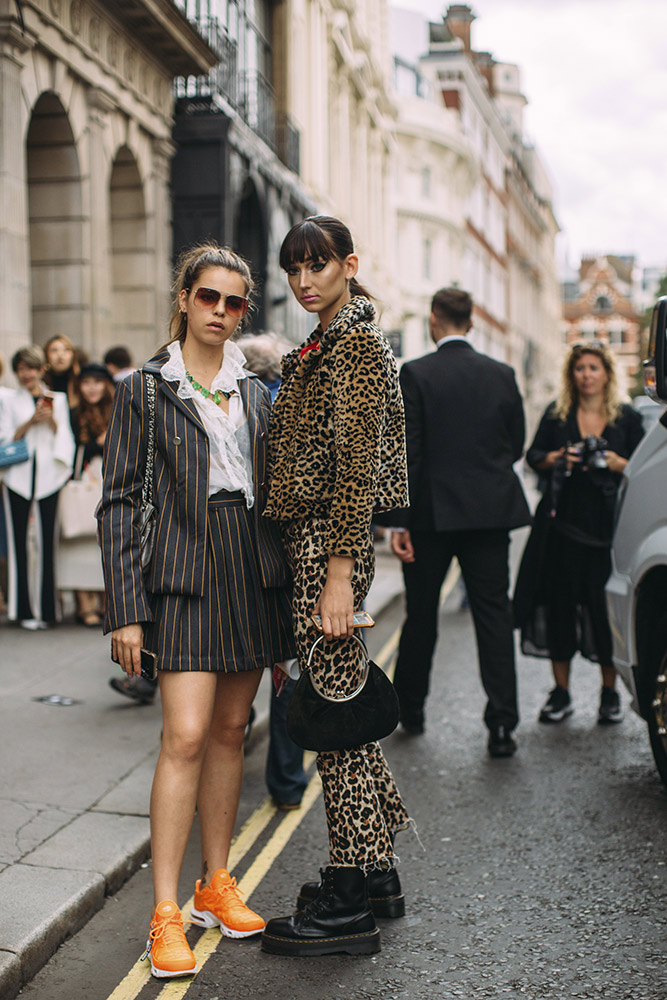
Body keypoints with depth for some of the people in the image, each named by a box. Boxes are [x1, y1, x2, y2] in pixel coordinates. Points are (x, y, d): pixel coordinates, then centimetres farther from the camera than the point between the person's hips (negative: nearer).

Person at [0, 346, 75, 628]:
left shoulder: (58, 399, 15)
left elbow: (65, 437, 12)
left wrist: (52, 420, -6)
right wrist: (30, 422, -8)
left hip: (49, 475, 0)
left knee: (47, 539, -4)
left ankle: (45, 608, 3)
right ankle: (24, 609, 1)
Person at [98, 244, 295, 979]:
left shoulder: (254, 393, 14)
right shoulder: (144, 390, 2)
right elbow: (119, 503, -3)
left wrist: (284, 588, 10)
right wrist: (125, 610, -10)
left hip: (252, 570, 5)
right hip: (185, 572, -4)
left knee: (229, 731, 10)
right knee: (185, 736, -11)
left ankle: (217, 884, 22)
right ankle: (165, 912, -2)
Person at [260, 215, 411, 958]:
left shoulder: (359, 346, -11)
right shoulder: (318, 348, 19)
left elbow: (358, 466, -18)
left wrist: (338, 574, -22)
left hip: (330, 542, -10)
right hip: (307, 540, 10)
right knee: (339, 707, 15)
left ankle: (347, 907, 8)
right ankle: (376, 874, 28)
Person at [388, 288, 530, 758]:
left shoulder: (415, 374, -7)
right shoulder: (502, 374, 2)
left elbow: (408, 452, -11)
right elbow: (516, 446, 9)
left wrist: (400, 521, -8)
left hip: (432, 512, -2)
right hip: (490, 511, 2)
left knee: (421, 615, 13)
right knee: (494, 614, 4)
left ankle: (410, 709, 27)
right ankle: (502, 724, 1)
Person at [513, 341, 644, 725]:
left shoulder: (628, 418, 7)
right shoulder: (556, 414, 10)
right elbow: (533, 456, 9)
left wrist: (618, 464, -14)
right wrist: (555, 458, -11)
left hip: (608, 525, -1)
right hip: (562, 522, 1)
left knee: (606, 605, -1)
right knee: (559, 603, 1)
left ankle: (610, 693, 15)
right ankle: (561, 692, 13)